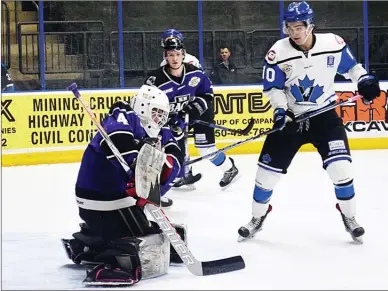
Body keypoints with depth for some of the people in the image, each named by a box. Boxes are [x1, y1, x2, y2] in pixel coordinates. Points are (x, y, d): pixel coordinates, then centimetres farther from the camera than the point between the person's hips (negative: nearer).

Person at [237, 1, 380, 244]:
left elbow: (351, 66, 6)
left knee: (340, 166, -14)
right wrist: (280, 109, -20)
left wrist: (365, 80, -11)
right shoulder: (278, 53, -13)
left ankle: (349, 216, 9)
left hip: (325, 115, 0)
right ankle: (258, 217, 23)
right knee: (269, 169, 0)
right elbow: (273, 87, -4)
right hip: (291, 117, 0)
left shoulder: (333, 44, -12)